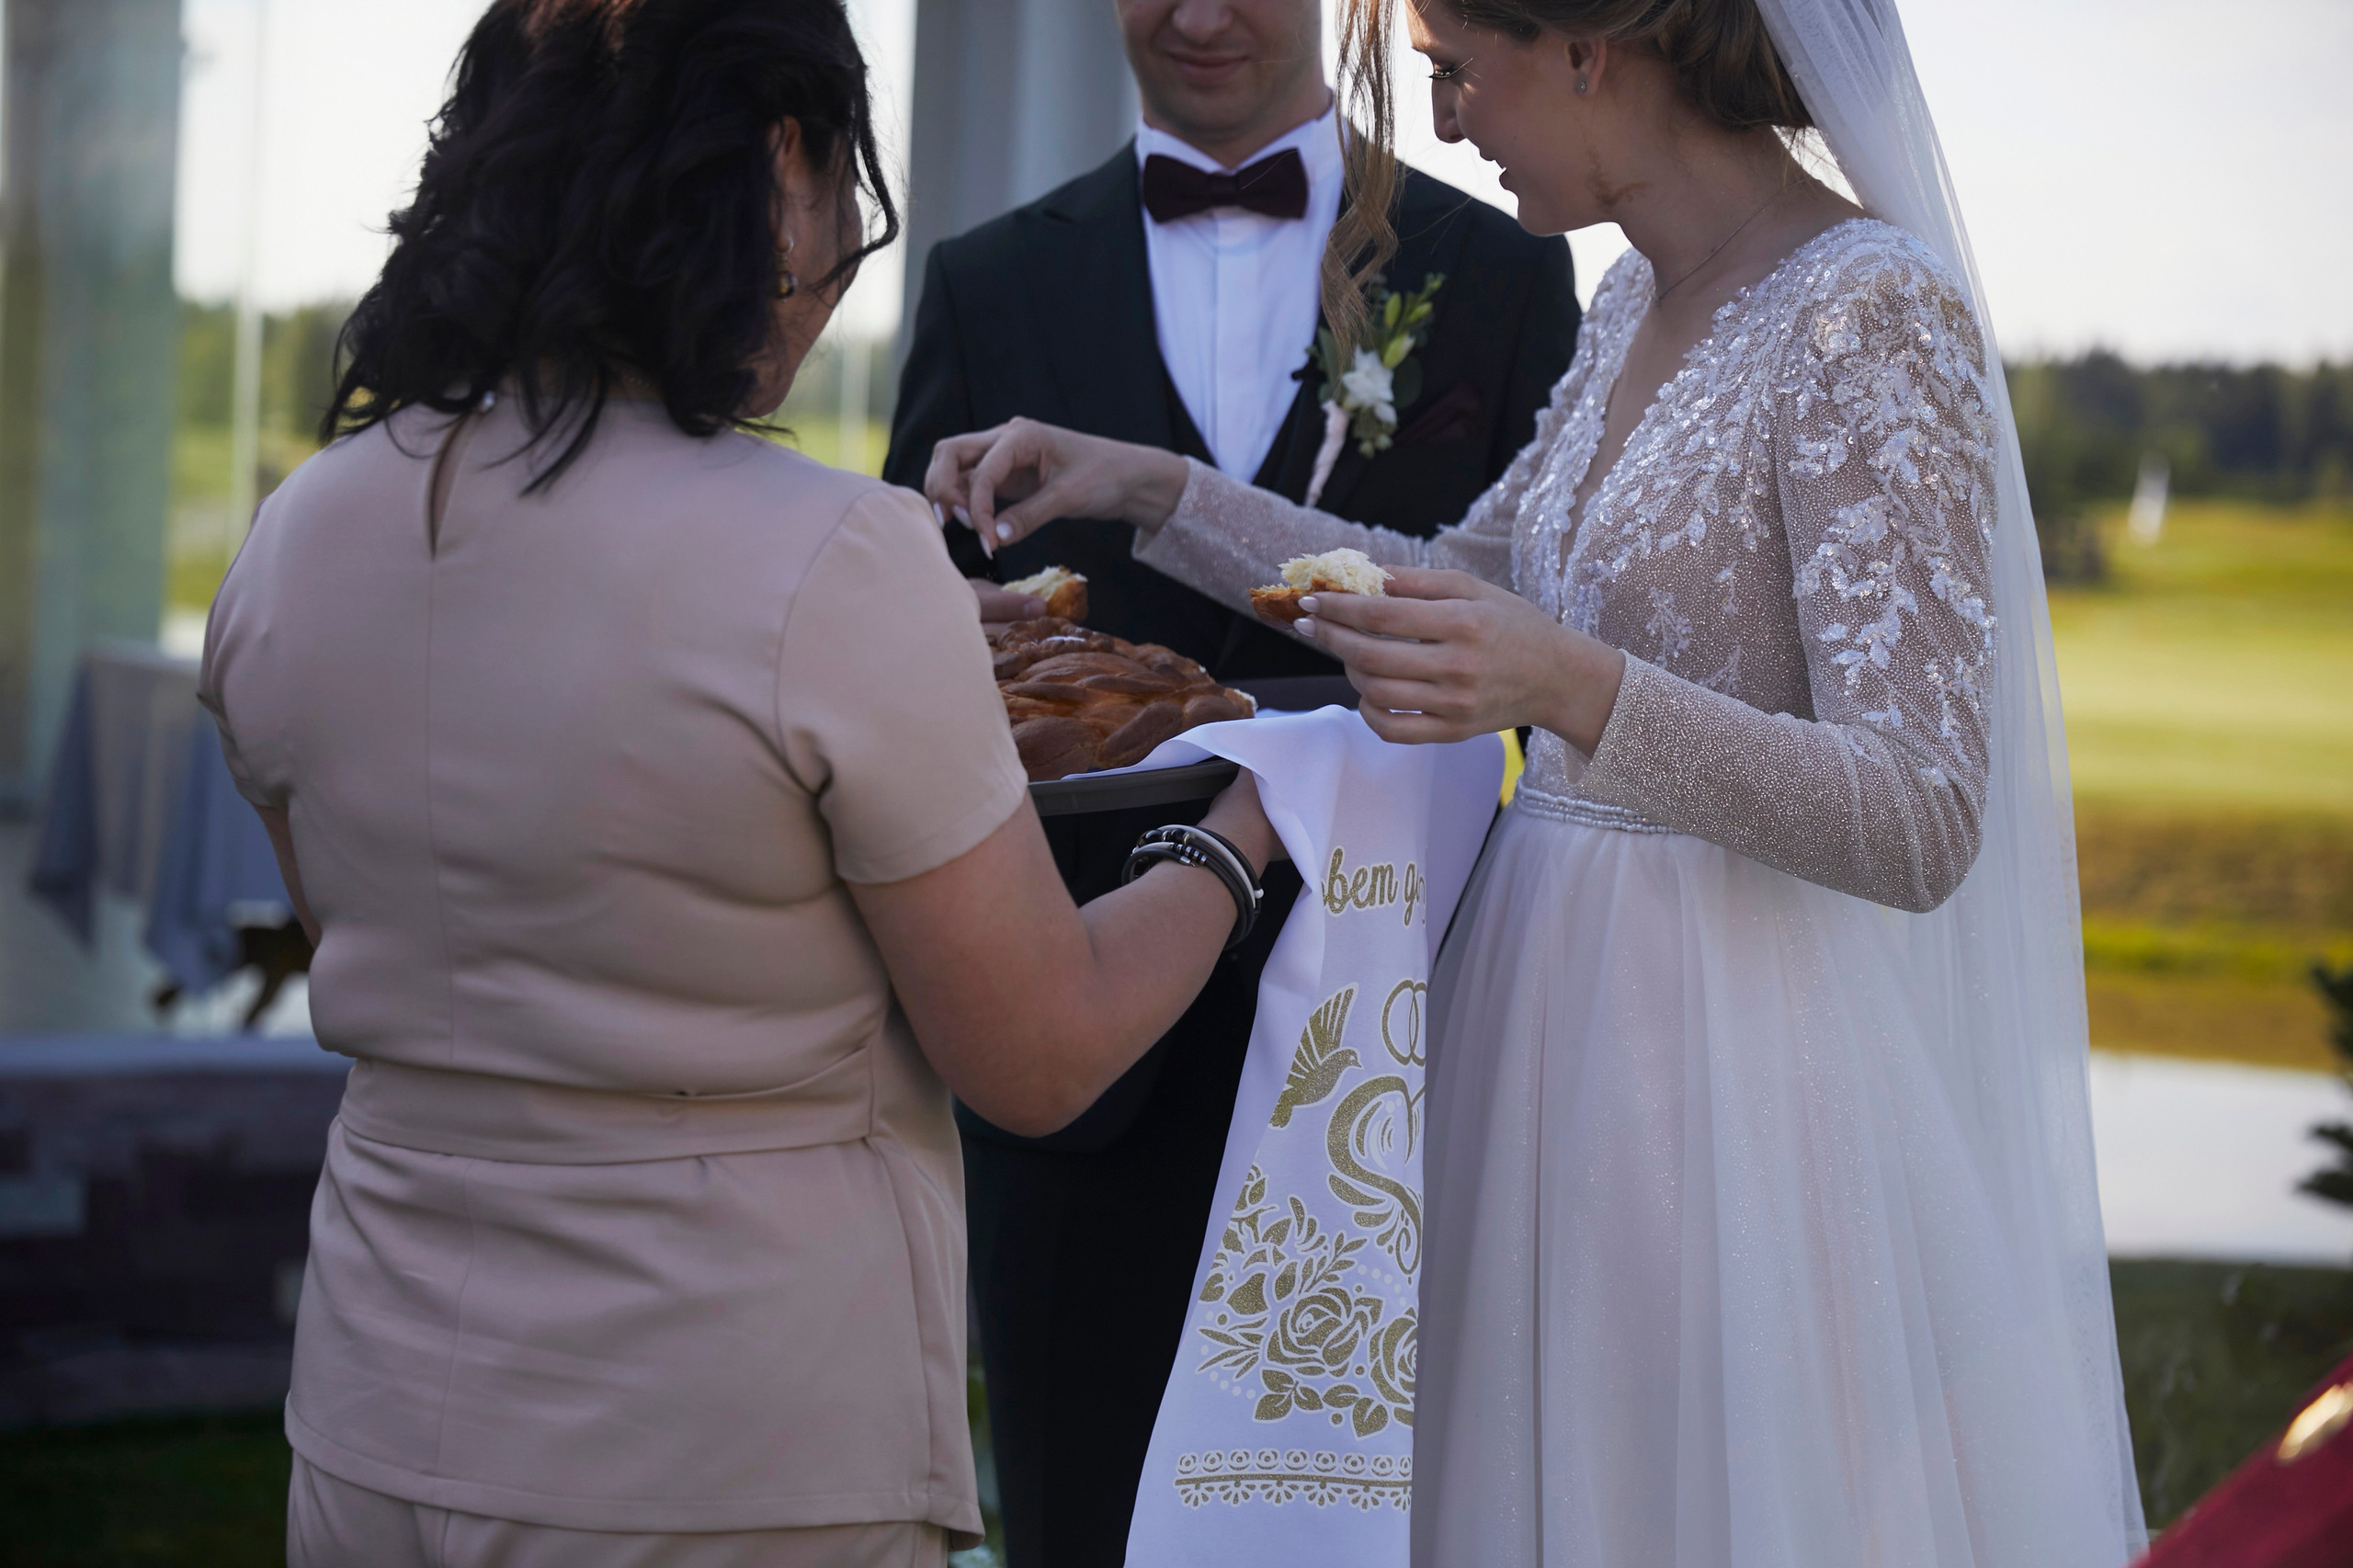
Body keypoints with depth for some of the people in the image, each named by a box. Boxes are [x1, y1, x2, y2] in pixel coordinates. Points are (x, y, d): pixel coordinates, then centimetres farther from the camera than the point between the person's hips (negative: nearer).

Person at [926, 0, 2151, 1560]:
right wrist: (1155, 489, 15)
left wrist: (1575, 691, -34)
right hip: (1556, 1026, 8)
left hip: (1730, 1068, -8)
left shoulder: (1871, 313, -18)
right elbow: (1473, 583, 22)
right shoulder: (1642, 301, 8)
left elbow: (1923, 824, -22)